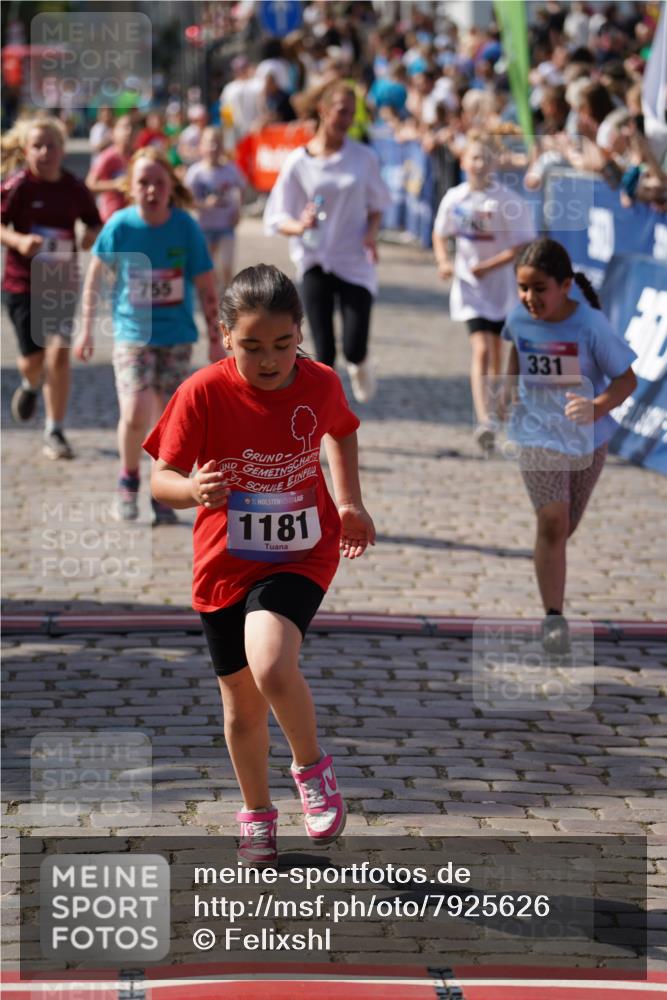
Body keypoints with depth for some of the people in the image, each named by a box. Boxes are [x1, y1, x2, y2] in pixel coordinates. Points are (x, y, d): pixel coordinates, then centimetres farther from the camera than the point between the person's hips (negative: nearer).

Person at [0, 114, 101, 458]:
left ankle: (55, 433, 2)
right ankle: (31, 385, 42)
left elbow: (94, 224, 15)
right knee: (33, 358, 2)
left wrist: (92, 236, -7)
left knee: (59, 354, -9)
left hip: (63, 283, 2)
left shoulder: (75, 189, 1)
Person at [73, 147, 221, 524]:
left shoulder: (186, 228, -10)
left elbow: (206, 288, -2)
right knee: (135, 414, -16)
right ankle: (129, 481, 11)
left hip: (177, 337, 1)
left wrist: (216, 341, 0)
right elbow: (95, 276, 5)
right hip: (132, 334, -1)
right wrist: (87, 329, 8)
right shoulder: (120, 226, -10)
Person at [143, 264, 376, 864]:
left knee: (271, 667, -27)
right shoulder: (203, 393, -17)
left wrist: (350, 503, 9)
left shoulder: (320, 384, -9)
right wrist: (193, 489, -35)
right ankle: (257, 813, 36)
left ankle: (312, 766, 1)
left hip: (301, 555, -1)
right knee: (242, 703, 12)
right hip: (226, 564, 1)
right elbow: (162, 477, -13)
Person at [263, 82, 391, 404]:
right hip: (315, 263, -1)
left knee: (354, 349, -9)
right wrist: (300, 226, -24)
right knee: (324, 353, -4)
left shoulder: (363, 157, 1)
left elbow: (377, 204, 13)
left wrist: (371, 232, -8)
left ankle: (359, 365, 29)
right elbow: (278, 218, -2)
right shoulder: (298, 162, -3)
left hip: (356, 263, 1)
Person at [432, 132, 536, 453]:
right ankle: (484, 421, -24)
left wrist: (487, 266, -21)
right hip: (469, 286, 0)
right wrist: (443, 261, -5)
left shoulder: (509, 200, -14)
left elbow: (522, 247, -14)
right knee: (481, 350, -15)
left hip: (502, 285, 0)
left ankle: (493, 413, 36)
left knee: (496, 353, 14)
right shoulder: (454, 199, -3)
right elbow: (440, 235, 13)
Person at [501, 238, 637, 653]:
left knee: (566, 526, 17)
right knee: (553, 522, -15)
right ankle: (554, 618, -12)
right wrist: (509, 390, 10)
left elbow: (627, 378, -19)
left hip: (588, 438, 0)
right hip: (538, 435, 0)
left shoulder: (590, 325, -23)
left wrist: (598, 407, -36)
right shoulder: (519, 319, -11)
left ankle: (548, 569, 48)